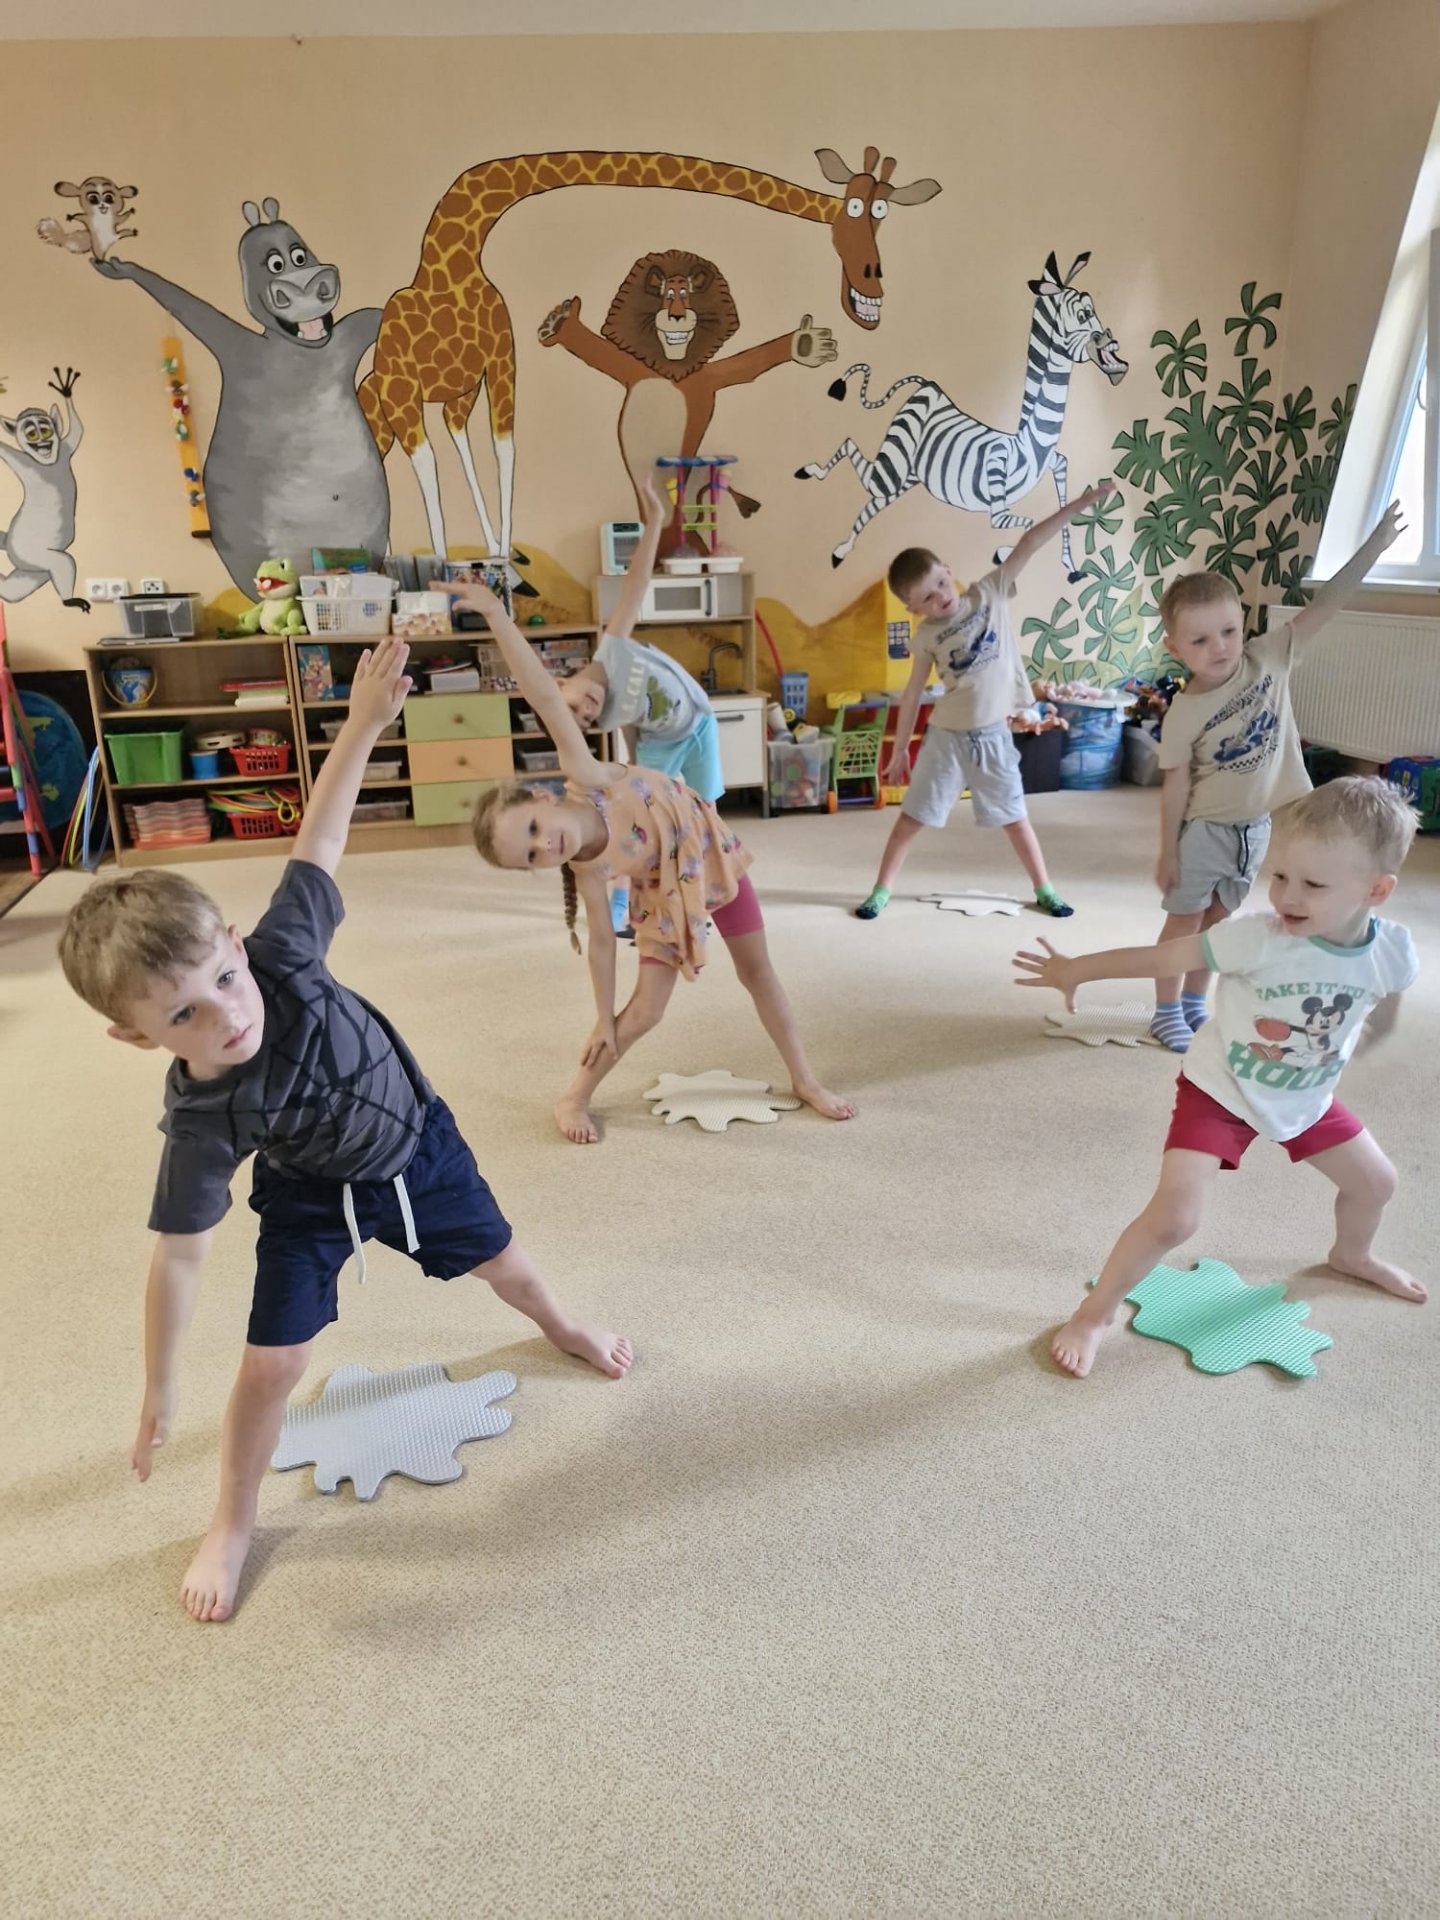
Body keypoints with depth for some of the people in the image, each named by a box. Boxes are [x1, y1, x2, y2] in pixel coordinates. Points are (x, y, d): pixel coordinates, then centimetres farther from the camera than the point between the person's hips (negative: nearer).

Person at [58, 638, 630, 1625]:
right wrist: (160, 1395, -15)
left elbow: (316, 846, -26)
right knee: (273, 1363, -2)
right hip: (313, 1196, -2)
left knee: (499, 1256, 22)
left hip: (418, 1139, 3)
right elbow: (180, 1257, -24)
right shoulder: (201, 1125, -35)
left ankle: (563, 1325, 58)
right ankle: (233, 1529, 28)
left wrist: (362, 726, -31)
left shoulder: (280, 958, -36)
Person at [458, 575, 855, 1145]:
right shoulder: (585, 869, -25)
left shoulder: (584, 776, -33)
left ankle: (804, 1079, 25)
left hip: (712, 855, 0)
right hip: (664, 890, 0)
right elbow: (601, 940, -14)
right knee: (646, 1009, -2)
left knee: (758, 973, 9)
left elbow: (547, 698, -36)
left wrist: (497, 615, -41)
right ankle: (574, 1098, 18)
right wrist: (604, 1020, -8)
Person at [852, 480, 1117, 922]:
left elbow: (1029, 543, -8)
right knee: (912, 816, 5)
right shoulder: (927, 636, -5)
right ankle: (881, 890, 17)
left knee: (1015, 817, 10)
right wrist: (899, 750, 2)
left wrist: (1081, 503, -13)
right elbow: (912, 694, 0)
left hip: (993, 734, 1)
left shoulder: (990, 594, -4)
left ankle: (1044, 889, 24)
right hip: (947, 736, 0)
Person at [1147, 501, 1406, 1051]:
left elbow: (1324, 604, -12)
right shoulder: (1183, 713, -19)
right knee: (1184, 919, 8)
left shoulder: (1269, 656, -11)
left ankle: (1194, 1002, 32)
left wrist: (1376, 543, -19)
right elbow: (1176, 787, -14)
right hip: (1204, 829, -4)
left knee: (1218, 919, 17)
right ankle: (1165, 1010, 22)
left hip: (1259, 825, 4)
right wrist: (1167, 854, -9)